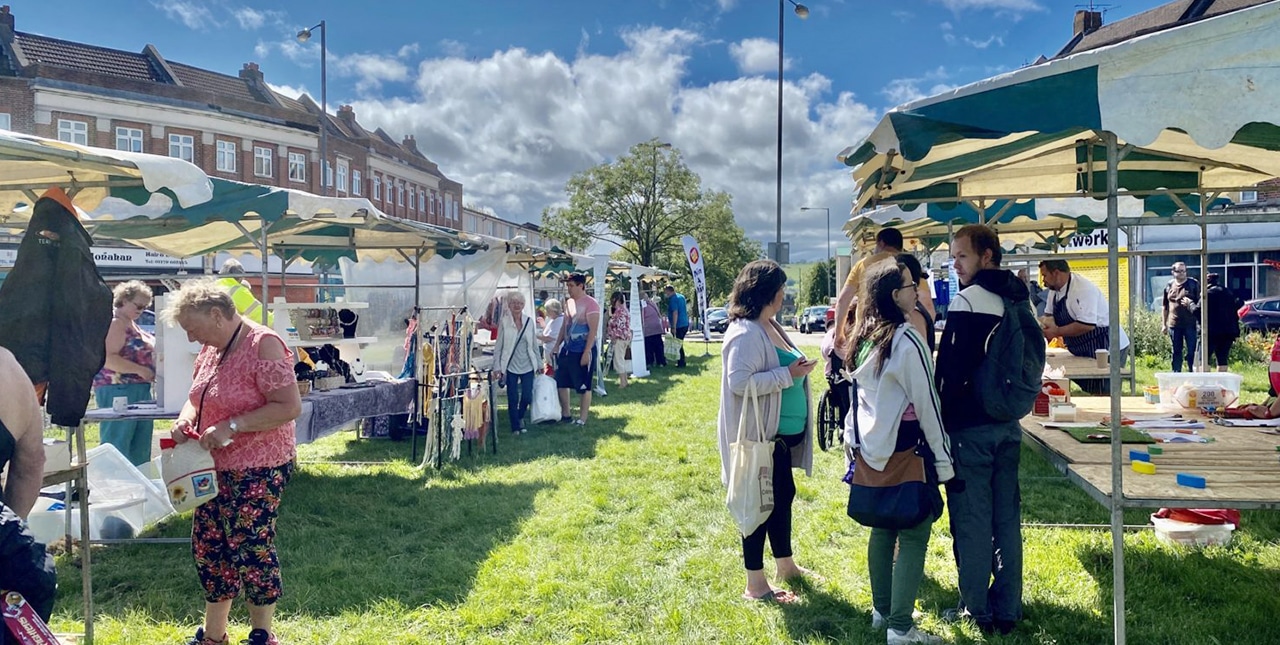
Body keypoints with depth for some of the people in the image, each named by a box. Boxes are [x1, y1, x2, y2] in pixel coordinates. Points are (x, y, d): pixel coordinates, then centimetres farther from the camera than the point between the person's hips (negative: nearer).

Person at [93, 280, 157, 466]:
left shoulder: (131, 324, 19)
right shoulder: (115, 323, -10)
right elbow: (108, 359, -21)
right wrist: (141, 370, -22)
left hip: (139, 390, 10)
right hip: (119, 390, -10)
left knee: (141, 450, 11)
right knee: (118, 447, -9)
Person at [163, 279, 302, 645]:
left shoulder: (263, 345, -20)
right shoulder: (211, 349, 7)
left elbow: (290, 406, -25)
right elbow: (198, 397, 19)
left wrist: (231, 427, -27)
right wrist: (185, 419, -4)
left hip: (256, 469, -9)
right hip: (215, 467, 9)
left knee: (251, 551, -1)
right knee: (208, 548, 15)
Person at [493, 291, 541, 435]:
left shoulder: (529, 321, 3)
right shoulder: (504, 322, -4)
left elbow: (535, 344, 9)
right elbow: (498, 345, -4)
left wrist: (539, 363, 10)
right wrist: (497, 367, -9)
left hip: (527, 365, 2)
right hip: (510, 365, -2)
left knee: (527, 396, 1)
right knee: (512, 398, 0)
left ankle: (520, 416, 32)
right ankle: (515, 427, 16)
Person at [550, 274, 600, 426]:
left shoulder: (590, 304, -12)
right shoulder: (570, 302, 12)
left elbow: (593, 330, -17)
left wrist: (586, 352, -21)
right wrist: (557, 345, 13)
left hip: (582, 351, -8)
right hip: (567, 350, 8)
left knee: (583, 387, 2)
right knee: (561, 383, 12)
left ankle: (582, 420, 12)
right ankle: (565, 415, 26)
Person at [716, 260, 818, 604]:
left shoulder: (772, 327, 12)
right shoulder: (746, 333, -20)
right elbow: (739, 382, -29)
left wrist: (799, 369, 8)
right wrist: (788, 374, -26)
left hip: (780, 434, 10)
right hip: (758, 436, -10)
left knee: (783, 496, 20)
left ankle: (786, 565, 38)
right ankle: (755, 585, 13)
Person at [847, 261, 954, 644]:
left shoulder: (864, 338, 7)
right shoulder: (907, 341, -16)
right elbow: (926, 404, -14)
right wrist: (943, 460, -9)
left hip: (871, 447, 8)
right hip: (904, 450, -8)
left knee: (883, 527, 17)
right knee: (913, 535, -1)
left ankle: (882, 610, 27)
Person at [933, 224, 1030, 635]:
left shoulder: (968, 300, -16)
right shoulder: (1019, 299, 9)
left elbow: (951, 370, -17)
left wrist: (942, 421, -9)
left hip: (970, 427, -8)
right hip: (1008, 424, 8)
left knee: (971, 521, 2)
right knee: (1007, 519, 12)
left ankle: (977, 609, 11)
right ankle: (1008, 609, 21)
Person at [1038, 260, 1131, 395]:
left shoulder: (1083, 289, -23)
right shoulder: (1054, 289, 7)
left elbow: (1087, 325, -30)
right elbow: (1049, 316, 19)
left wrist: (1057, 332, -23)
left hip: (1108, 348, -9)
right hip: (1086, 351, 9)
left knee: (1103, 395, -9)